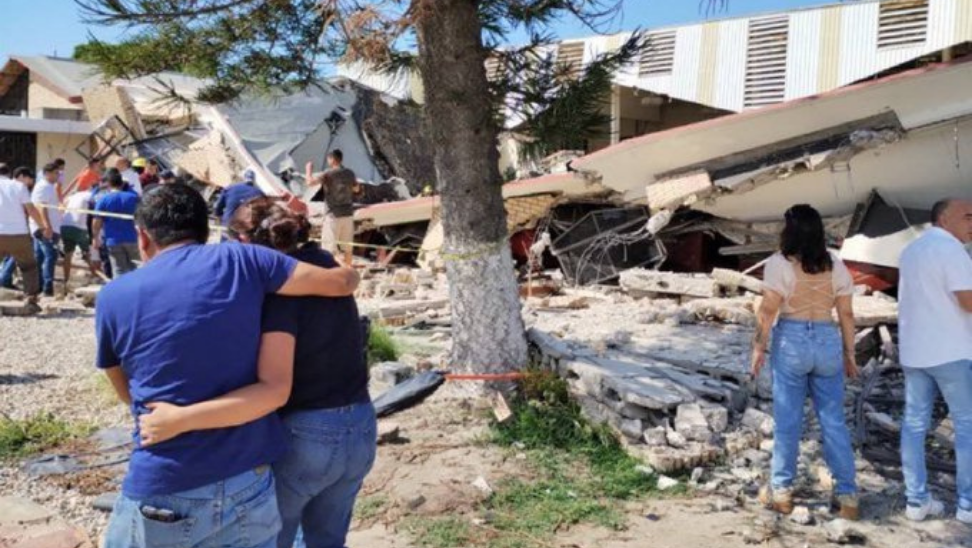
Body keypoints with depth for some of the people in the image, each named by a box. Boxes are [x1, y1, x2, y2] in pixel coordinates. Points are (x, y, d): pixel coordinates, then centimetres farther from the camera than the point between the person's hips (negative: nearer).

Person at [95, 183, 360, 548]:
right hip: (248, 487, 1)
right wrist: (348, 273, 27)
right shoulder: (239, 261, -2)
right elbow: (342, 282, 5)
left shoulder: (113, 297, 1)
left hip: (163, 494, 0)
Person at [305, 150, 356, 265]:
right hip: (348, 212, 6)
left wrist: (309, 169, -5)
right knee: (348, 244, 13)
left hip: (334, 214, -6)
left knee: (330, 246, -3)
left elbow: (310, 182, -22)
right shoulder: (350, 173, 6)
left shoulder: (329, 174, -12)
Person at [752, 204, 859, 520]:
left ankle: (781, 491, 15)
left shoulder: (779, 263, -5)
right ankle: (848, 494, 11)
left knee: (787, 420, 6)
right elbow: (846, 314, 6)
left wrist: (759, 347, -2)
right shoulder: (836, 266, 6)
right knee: (834, 421, 8)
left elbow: (768, 310, -9)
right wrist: (849, 354, 12)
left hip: (791, 340, -3)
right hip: (828, 341, 3)